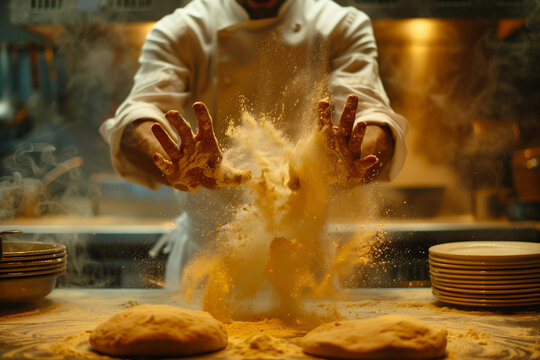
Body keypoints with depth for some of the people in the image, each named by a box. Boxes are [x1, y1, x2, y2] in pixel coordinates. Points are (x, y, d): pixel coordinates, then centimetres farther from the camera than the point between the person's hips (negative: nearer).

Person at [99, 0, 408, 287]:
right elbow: (141, 112, -20)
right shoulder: (180, 31, -4)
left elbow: (371, 111, -18)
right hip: (206, 248, 0)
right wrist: (173, 166, -44)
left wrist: (355, 163, -42)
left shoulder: (344, 28, -1)